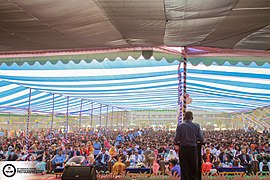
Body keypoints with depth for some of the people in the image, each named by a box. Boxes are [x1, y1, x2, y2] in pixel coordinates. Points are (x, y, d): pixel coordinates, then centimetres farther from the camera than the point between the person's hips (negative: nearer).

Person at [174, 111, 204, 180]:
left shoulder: (180, 126, -6)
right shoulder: (196, 126, -3)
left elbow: (176, 140, -9)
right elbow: (201, 140, -4)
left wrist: (176, 142, 13)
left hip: (183, 149, 0)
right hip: (193, 149, 1)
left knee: (184, 169, 9)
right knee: (194, 169, 12)